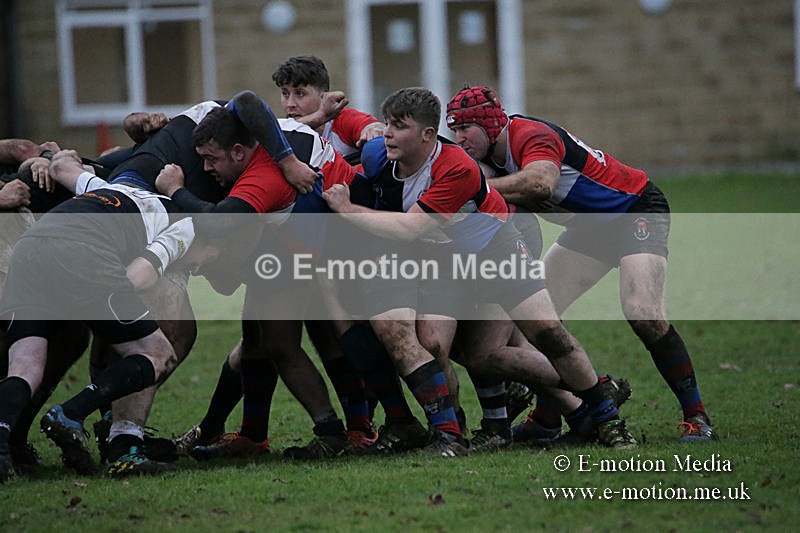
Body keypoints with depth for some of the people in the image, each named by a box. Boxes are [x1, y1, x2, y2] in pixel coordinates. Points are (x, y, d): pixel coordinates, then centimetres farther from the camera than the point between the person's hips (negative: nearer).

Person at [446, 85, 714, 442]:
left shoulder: (531, 136, -30)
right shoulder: (491, 152, -3)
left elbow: (541, 183, -50)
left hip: (637, 211, -9)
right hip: (589, 227, 9)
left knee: (642, 314, -25)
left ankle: (696, 417, -14)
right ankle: (546, 417, 11)